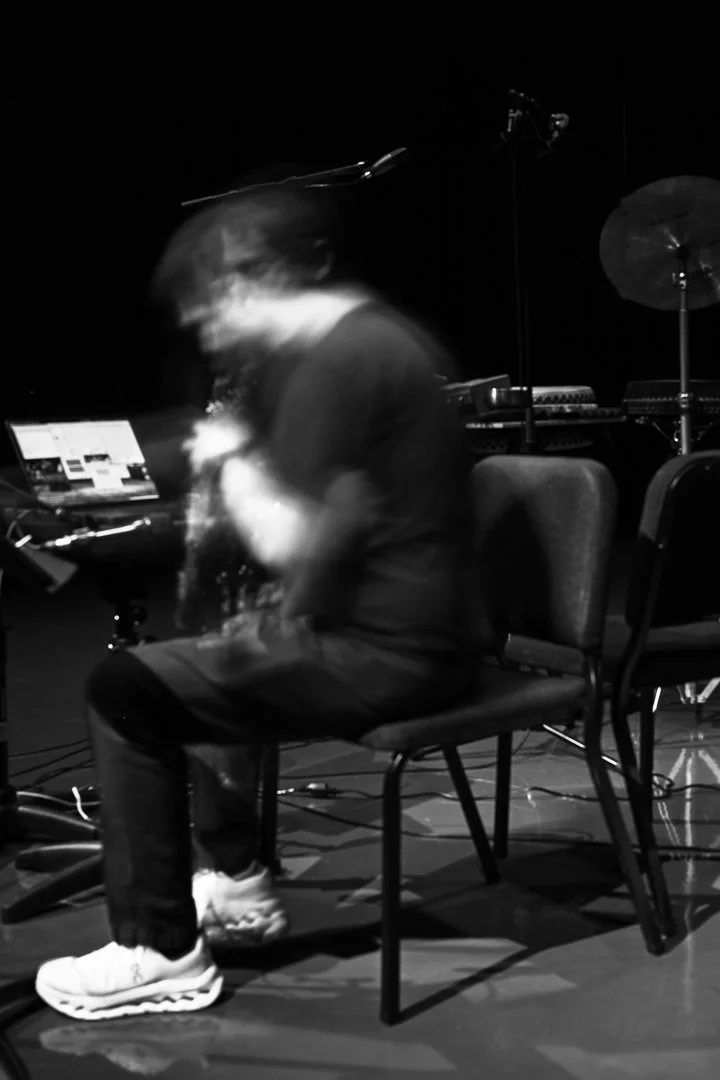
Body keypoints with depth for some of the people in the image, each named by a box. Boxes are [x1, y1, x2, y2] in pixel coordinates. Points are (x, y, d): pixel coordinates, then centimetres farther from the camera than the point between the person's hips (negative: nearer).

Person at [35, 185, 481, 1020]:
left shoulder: (334, 361, -20)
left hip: (387, 654, -10)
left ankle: (161, 951, 0)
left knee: (125, 691, -8)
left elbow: (288, 541, -24)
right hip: (415, 626, 11)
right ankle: (238, 881, 35)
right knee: (202, 660, 29)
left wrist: (232, 458, -8)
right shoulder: (372, 331, 12)